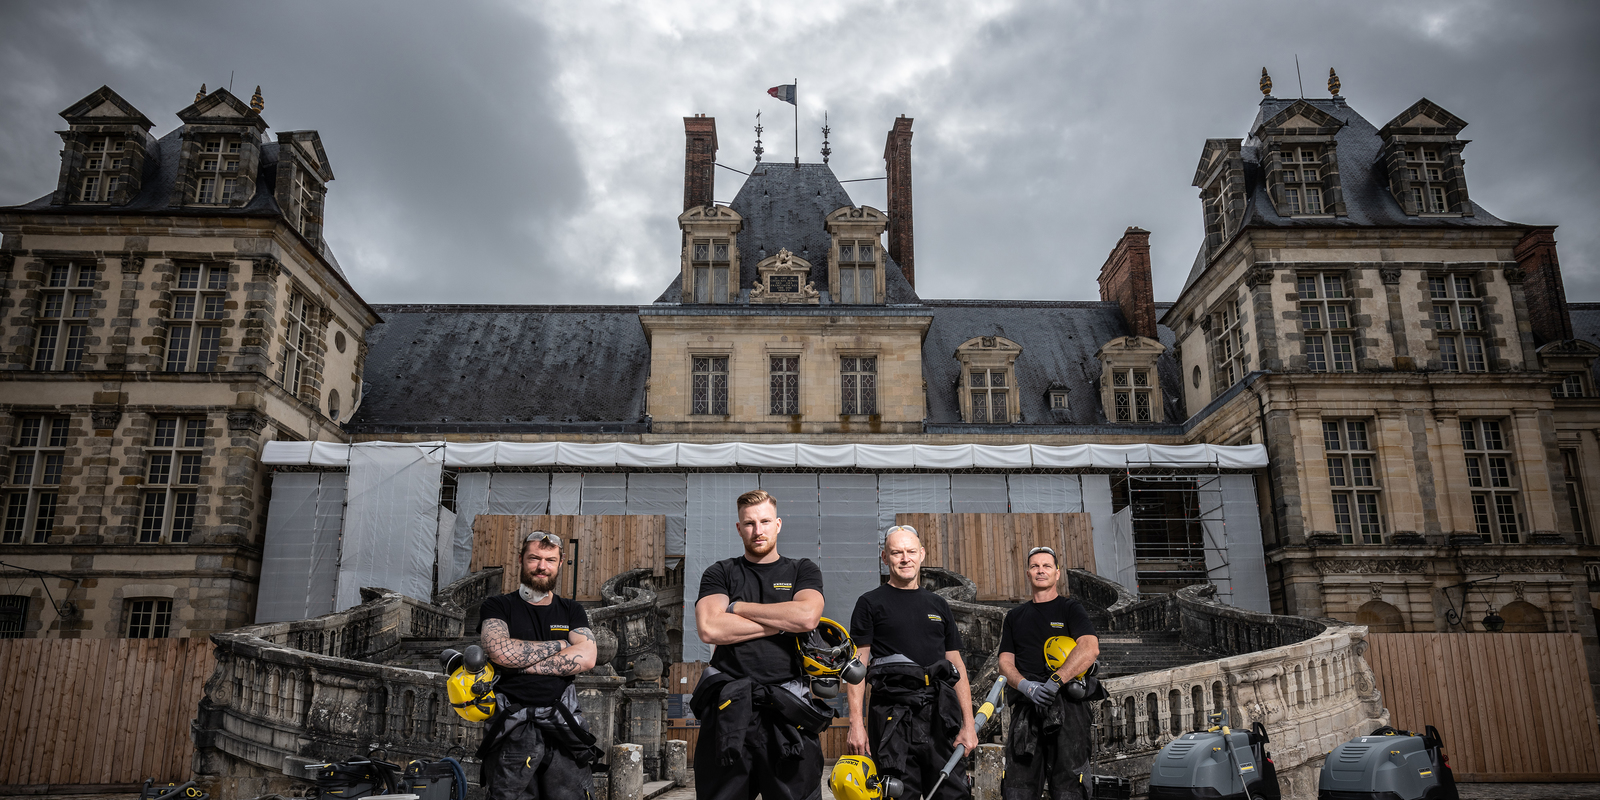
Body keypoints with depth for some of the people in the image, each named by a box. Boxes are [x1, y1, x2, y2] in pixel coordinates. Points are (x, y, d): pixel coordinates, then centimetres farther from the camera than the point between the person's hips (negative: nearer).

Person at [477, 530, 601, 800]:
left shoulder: (571, 611, 14)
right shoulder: (498, 606, 7)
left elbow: (586, 658, -3)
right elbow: (500, 650, -13)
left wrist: (520, 663, -8)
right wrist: (560, 644, -3)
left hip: (562, 725, 2)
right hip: (512, 726, -2)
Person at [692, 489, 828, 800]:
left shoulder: (802, 571, 12)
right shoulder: (720, 573, 12)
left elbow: (807, 616, -10)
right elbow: (709, 629, -7)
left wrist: (738, 608, -3)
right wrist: (781, 622, -5)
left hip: (787, 708, 0)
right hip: (728, 707, 0)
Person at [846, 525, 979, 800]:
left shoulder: (939, 605, 18)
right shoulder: (871, 603, 5)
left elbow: (957, 666, 15)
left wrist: (968, 724, 7)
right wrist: (856, 723, -11)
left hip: (939, 715, 3)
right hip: (893, 716, -3)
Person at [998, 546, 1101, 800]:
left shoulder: (1070, 608, 8)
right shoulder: (1015, 616, 21)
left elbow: (1090, 649, -9)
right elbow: (1005, 662, 13)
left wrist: (1055, 682, -19)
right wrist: (1026, 686, -9)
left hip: (1066, 705, -3)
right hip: (1025, 707, 3)